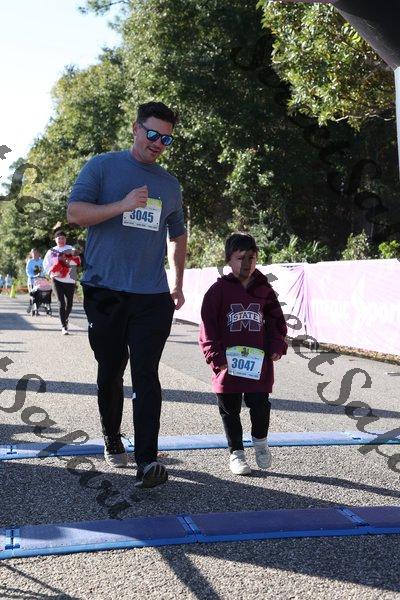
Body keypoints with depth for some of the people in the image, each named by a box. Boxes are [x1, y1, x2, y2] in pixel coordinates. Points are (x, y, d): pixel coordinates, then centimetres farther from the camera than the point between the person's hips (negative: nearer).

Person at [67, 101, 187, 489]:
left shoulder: (170, 184, 16)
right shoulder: (102, 167, 4)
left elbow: (178, 236, 27)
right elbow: (75, 212, -7)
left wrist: (178, 284, 22)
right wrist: (122, 205, -19)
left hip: (153, 296, 2)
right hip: (105, 292, -2)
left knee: (146, 376, -6)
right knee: (110, 372, 9)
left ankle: (147, 461, -10)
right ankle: (112, 440, 30)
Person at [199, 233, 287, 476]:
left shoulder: (264, 290, 6)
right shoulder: (219, 290, -5)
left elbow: (276, 321, 13)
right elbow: (208, 326, -7)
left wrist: (277, 346, 0)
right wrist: (216, 357, -14)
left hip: (258, 362, 2)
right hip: (229, 362, -1)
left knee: (260, 405, 1)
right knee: (230, 410, 9)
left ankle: (260, 441, 29)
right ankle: (236, 452, 25)